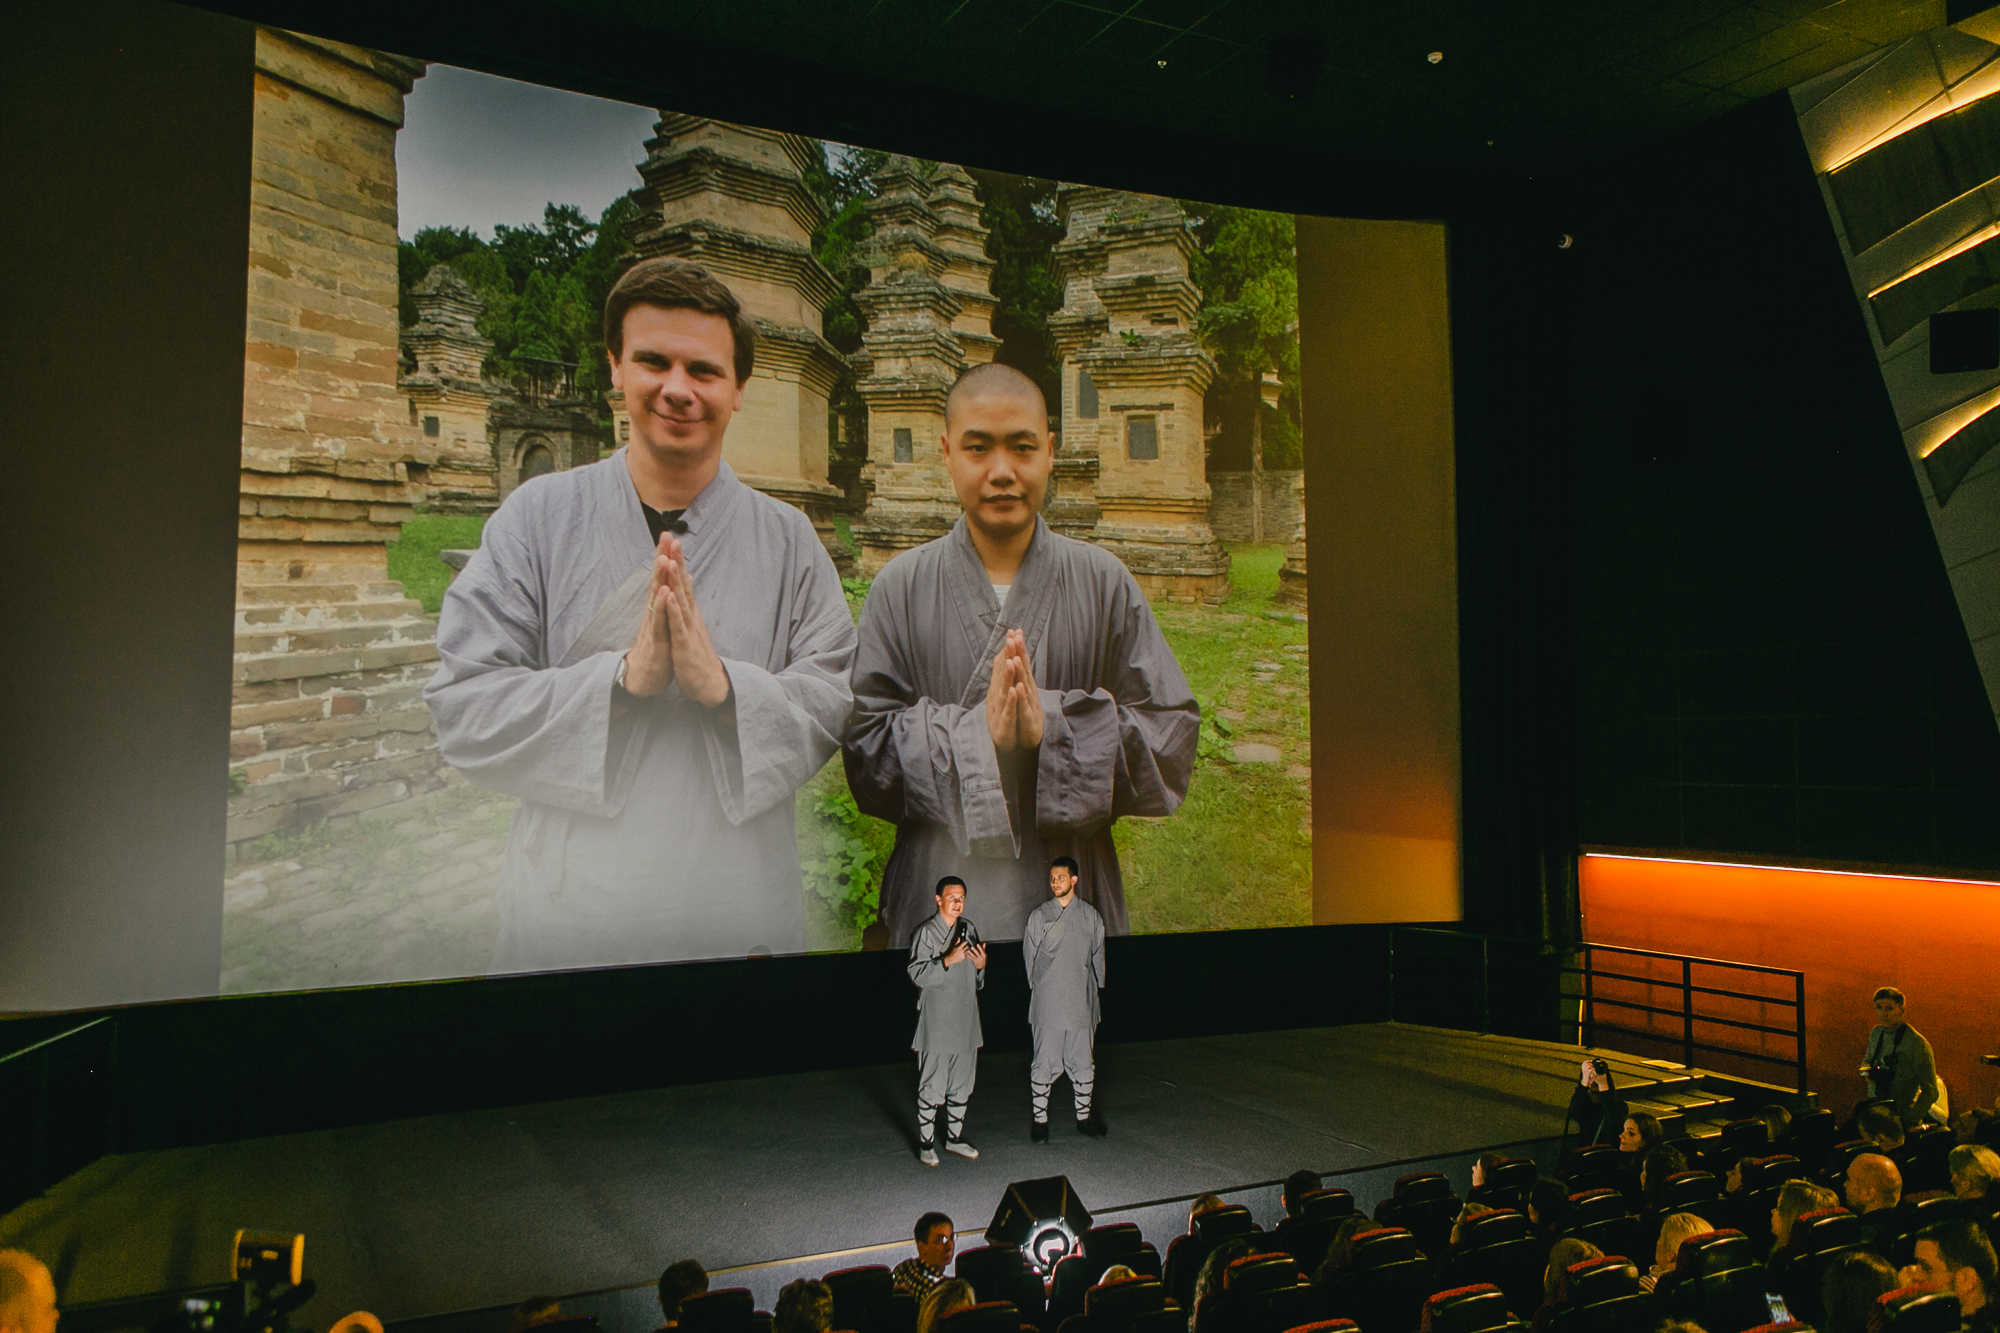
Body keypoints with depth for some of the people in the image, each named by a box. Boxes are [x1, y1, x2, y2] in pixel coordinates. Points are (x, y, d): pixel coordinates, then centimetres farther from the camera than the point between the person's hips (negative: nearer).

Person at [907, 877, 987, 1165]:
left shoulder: (968, 929, 10)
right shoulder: (926, 933, -10)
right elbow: (917, 974, -18)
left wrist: (981, 965, -2)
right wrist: (947, 960, -28)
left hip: (966, 1020, 7)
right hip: (936, 1023, -7)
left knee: (962, 1082, 14)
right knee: (932, 1084, -2)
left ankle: (955, 1137, 28)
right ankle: (926, 1143, 11)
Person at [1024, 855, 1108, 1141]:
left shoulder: (1090, 916, 6)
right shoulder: (1039, 916, 3)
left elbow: (1097, 956, 13)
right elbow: (1030, 957, 8)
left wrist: (1093, 988, 9)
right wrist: (1040, 987, 5)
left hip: (1081, 1002, 2)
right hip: (1047, 1002, -2)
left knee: (1083, 1061, 8)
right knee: (1045, 1062, -1)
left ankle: (1084, 1116, 22)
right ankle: (1039, 1120, 10)